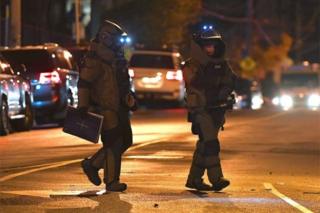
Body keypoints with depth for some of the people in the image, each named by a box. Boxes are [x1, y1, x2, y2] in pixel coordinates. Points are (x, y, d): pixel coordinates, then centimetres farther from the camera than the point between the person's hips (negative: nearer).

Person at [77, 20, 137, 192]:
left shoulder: (117, 59, 16)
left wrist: (130, 99, 25)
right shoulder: (94, 60, -13)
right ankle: (111, 182, 3)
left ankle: (92, 164, 22)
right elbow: (83, 83, -17)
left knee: (125, 141, 12)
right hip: (105, 110, -9)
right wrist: (83, 106, -22)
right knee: (113, 144, -7)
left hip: (119, 109, 9)